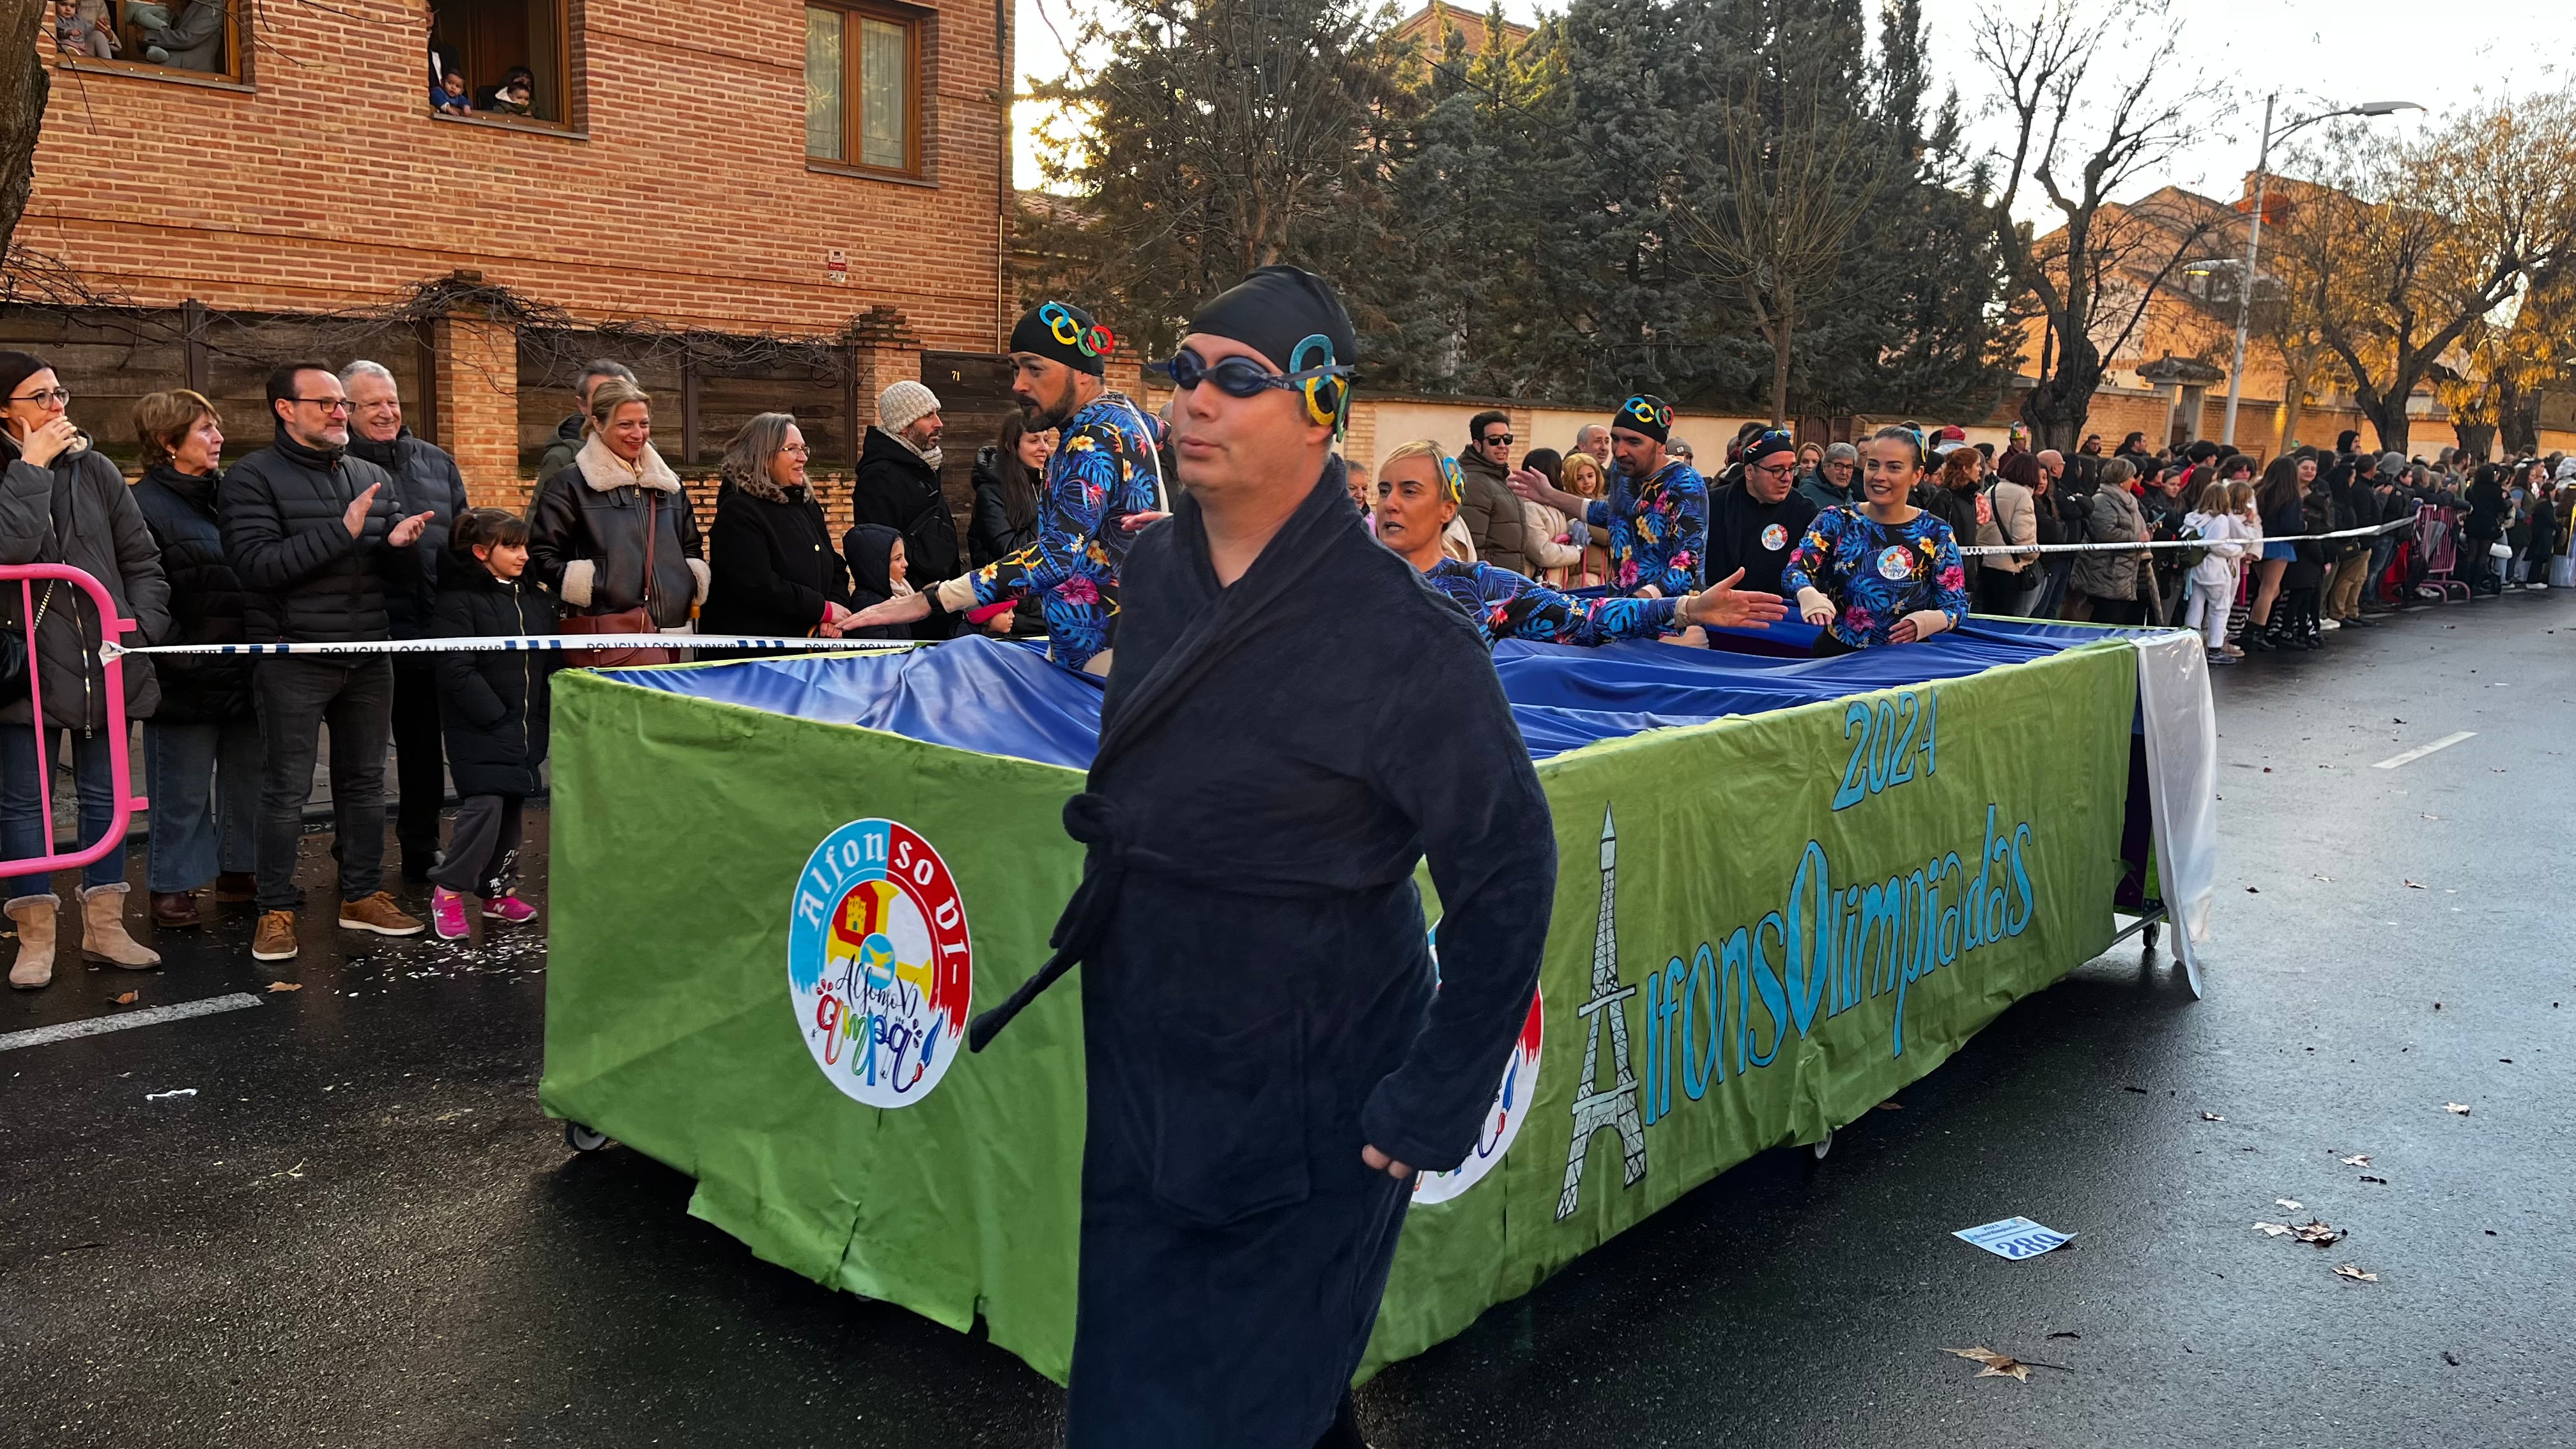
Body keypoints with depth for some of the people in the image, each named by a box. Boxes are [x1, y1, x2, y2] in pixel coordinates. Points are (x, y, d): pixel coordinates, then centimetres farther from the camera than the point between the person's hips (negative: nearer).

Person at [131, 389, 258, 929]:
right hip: (187, 677, -6)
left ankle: (239, 869, 27)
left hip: (243, 668, 6)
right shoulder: (146, 505, -9)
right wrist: (177, 657, -19)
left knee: (248, 776, 14)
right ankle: (173, 885, 15)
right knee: (184, 791, 2)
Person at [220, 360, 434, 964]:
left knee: (365, 782, 12)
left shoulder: (373, 477, 13)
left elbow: (403, 578, 15)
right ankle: (277, 910, 9)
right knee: (286, 789, -1)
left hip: (368, 657, 5)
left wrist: (399, 544, -8)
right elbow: (256, 564, -17)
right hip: (293, 659, -5)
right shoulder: (253, 478, -4)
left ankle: (362, 895, 23)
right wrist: (341, 532, -21)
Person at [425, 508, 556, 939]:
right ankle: (448, 891, 2)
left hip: (526, 730, 7)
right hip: (479, 730, -7)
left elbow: (553, 663, 14)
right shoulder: (460, 600, -9)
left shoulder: (536, 602, 12)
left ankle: (497, 890, 23)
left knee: (511, 807, 11)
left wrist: (542, 717, 3)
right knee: (484, 806, -13)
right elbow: (457, 670, -15)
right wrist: (496, 716, -17)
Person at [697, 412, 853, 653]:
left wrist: (837, 607, -5)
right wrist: (824, 610, -17)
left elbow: (835, 567, 17)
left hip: (807, 649, 8)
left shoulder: (807, 506, 14)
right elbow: (758, 587, -23)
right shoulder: (739, 512, -12)